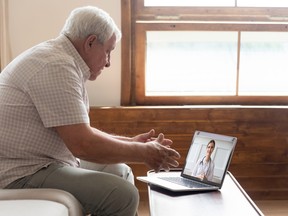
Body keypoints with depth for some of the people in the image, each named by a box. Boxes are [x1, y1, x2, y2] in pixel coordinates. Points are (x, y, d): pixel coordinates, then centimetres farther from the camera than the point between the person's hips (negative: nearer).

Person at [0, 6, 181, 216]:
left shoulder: (59, 59, 13)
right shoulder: (56, 66, -19)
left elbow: (80, 131, 19)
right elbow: (83, 145, -24)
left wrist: (130, 142, 13)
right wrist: (144, 153, -12)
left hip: (41, 163, 11)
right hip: (23, 174, -11)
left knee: (120, 172, 17)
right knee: (123, 195, -21)